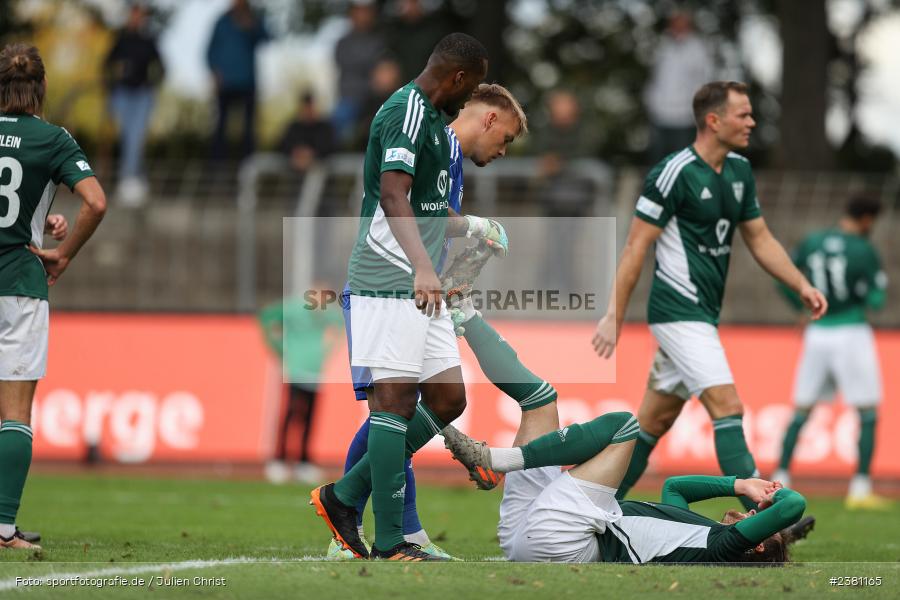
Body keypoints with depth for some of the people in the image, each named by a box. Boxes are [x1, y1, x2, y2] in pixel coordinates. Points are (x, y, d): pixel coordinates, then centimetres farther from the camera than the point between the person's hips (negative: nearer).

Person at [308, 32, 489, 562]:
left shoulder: (430, 116, 19)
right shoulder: (408, 112, -13)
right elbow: (392, 195, -27)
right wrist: (422, 265, -38)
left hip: (419, 285, 10)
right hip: (392, 280, -10)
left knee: (448, 399, 8)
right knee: (396, 400, -9)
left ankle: (345, 495, 12)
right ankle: (390, 543, -7)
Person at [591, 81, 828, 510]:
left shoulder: (740, 171, 11)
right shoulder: (674, 173, -15)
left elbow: (760, 239, 18)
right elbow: (636, 247, -12)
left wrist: (801, 286, 5)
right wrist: (613, 316, -13)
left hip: (702, 314, 9)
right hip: (678, 310, -9)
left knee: (656, 419, 13)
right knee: (728, 407, -16)